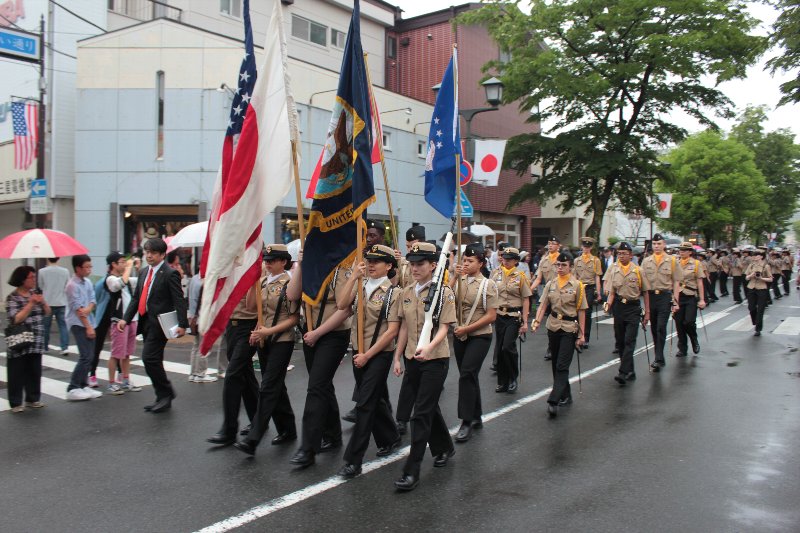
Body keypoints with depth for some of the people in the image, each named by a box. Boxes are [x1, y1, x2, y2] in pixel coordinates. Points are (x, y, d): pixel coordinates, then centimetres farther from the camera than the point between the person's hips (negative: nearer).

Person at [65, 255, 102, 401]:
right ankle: (73, 389, -6)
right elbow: (78, 308, -14)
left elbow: (92, 301, 8)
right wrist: (88, 327, -14)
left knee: (89, 356, 9)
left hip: (88, 322, 8)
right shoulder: (72, 285, -11)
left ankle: (83, 386, 18)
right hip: (78, 324, -8)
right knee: (86, 356, -12)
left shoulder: (88, 282, 10)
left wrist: (88, 309, -16)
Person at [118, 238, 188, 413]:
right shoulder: (144, 272, 14)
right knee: (153, 361, 11)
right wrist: (126, 319, 5)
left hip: (159, 323, -8)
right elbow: (136, 298, 16)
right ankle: (163, 398, 20)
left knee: (149, 358, -13)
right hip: (146, 322, 8)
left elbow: (179, 300, -14)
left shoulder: (169, 274, -9)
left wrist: (182, 324, -21)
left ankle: (166, 394, 1)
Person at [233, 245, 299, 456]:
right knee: (276, 386, 14)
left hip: (282, 341, -7)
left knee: (268, 388, -9)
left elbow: (294, 318, -12)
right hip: (263, 341, 7)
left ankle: (252, 439, -10)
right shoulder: (263, 282, 9)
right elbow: (251, 306, 2)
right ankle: (287, 430, 27)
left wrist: (269, 330, -18)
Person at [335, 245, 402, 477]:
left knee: (365, 403, -7)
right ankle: (389, 439, 38)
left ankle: (353, 460, -1)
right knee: (374, 399, 17)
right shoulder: (360, 285, 6)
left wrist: (368, 354, -15)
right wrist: (354, 276, -14)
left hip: (379, 354, -6)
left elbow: (392, 330, -14)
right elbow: (341, 305, -11)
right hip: (358, 353, 6)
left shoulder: (393, 292, -9)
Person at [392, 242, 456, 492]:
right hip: (412, 359, 6)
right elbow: (404, 327, 12)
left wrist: (429, 346, -33)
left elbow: (444, 327, -15)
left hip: (435, 359, -6)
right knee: (428, 407, 18)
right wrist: (398, 357, 10)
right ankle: (444, 448, 40)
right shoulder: (407, 293, 7)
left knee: (421, 413, -7)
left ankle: (412, 471, -3)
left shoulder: (444, 292, -10)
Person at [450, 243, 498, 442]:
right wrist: (454, 277, -15)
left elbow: (491, 316, -11)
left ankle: (467, 422, -6)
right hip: (459, 336, 5)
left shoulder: (488, 284, -8)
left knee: (467, 374, -15)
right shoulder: (459, 281, 4)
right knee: (469, 376, 14)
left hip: (479, 336, -5)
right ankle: (477, 416, 29)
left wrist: (467, 328, -16)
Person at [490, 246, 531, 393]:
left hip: (514, 316, -4)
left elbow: (526, 300, -3)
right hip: (499, 315, 4)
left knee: (508, 346, -14)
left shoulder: (520, 276, -3)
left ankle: (513, 379, 7)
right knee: (499, 349, 6)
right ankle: (502, 381, 21)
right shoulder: (495, 274, 5)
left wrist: (525, 322, -7)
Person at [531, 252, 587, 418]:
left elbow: (581, 311, -3)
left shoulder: (577, 285, -4)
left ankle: (553, 401, -16)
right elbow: (543, 305, 4)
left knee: (562, 366, -11)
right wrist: (537, 320, -14)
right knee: (556, 364, 13)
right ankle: (565, 396, 29)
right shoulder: (550, 284, 6)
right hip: (553, 327, 5)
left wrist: (581, 334, -5)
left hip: (569, 329, -5)